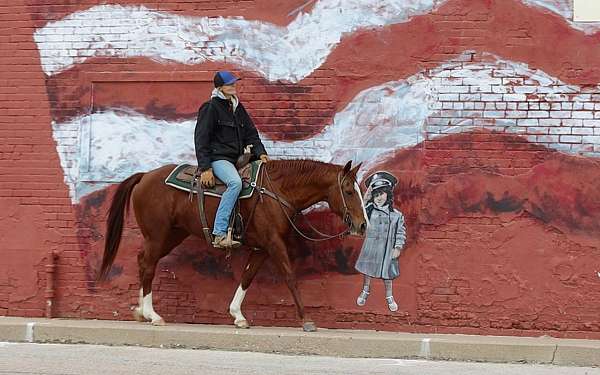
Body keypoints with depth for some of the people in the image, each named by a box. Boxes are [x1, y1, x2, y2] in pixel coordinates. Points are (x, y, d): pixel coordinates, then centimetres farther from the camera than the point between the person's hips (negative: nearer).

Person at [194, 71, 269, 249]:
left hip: (237, 158, 9)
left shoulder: (238, 107, 17)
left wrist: (260, 152, 0)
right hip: (218, 158, -9)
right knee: (235, 182, -35)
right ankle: (219, 234, -39)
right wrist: (205, 168, -16)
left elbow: (250, 133, 19)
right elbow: (201, 139, -9)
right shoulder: (211, 108, -6)